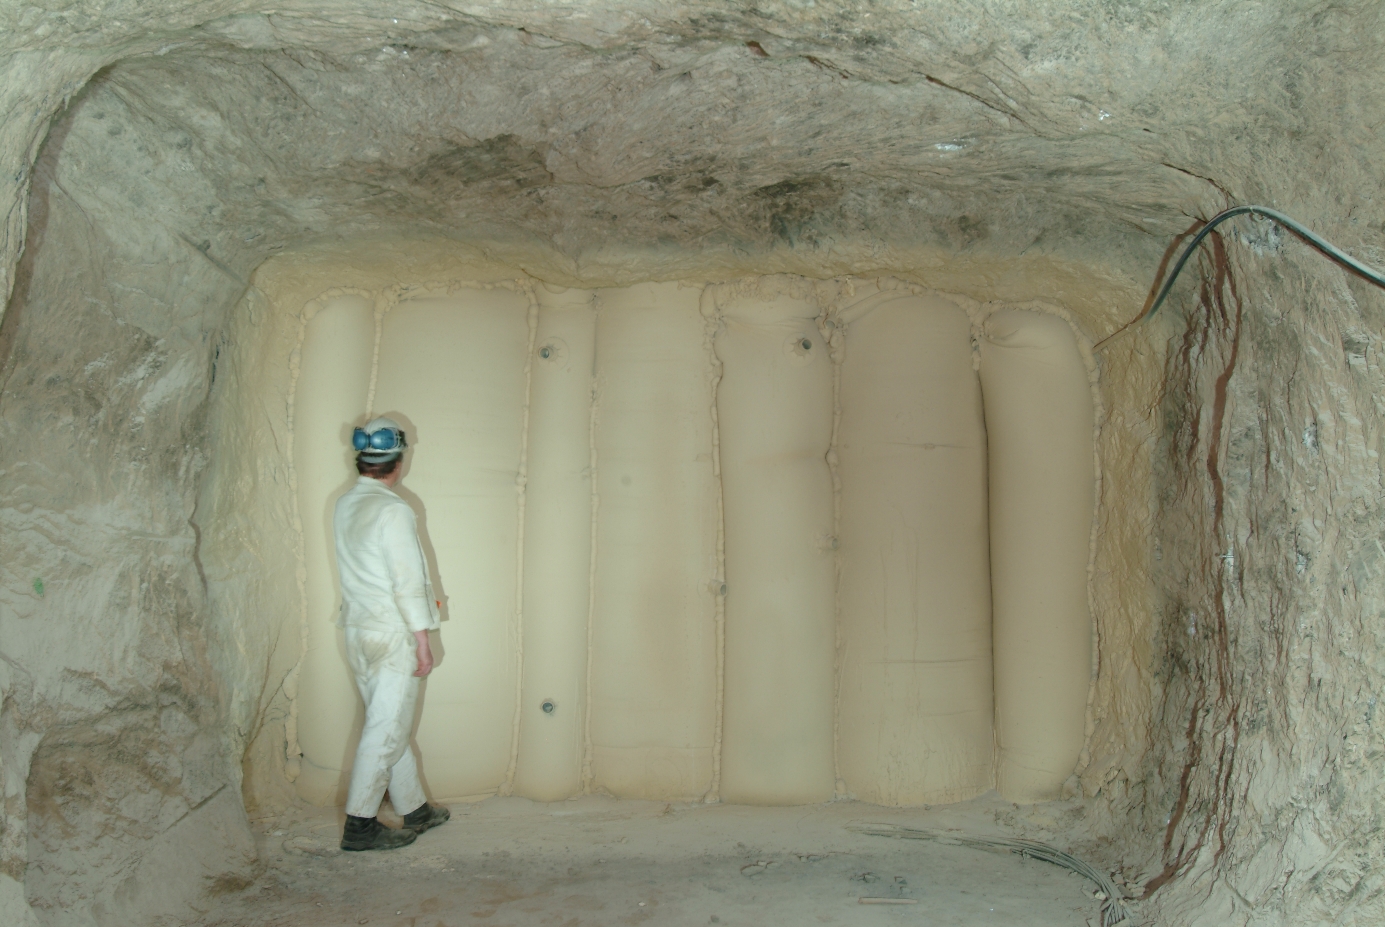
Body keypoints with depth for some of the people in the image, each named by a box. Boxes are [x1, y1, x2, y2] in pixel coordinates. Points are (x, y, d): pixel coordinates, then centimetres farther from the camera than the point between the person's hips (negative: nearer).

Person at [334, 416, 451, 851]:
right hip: (393, 635, -8)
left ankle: (415, 809, 26)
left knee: (389, 723, 15)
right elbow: (407, 582, -18)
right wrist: (423, 640, -13)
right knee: (386, 729, 1)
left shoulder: (344, 505, 7)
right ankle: (359, 824, 6)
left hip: (357, 631, 8)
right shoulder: (393, 510, -17)